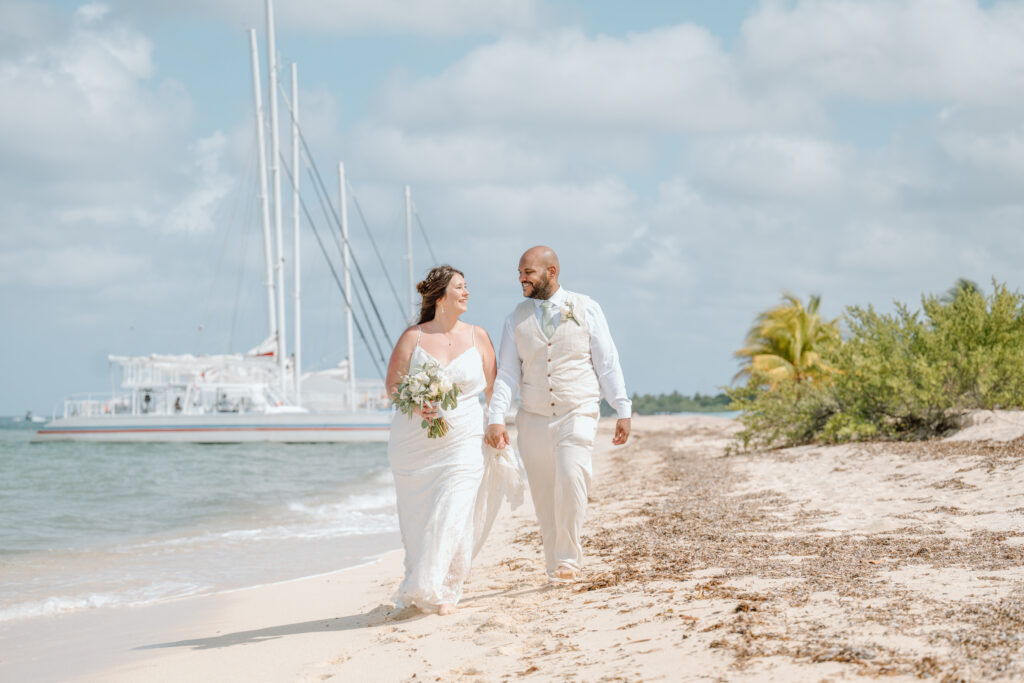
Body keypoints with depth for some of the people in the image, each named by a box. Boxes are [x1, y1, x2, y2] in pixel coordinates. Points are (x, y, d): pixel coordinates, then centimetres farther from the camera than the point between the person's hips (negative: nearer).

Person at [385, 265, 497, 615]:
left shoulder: (477, 337, 6)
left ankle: (441, 590, -1)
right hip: (413, 443, 0)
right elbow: (393, 385, 2)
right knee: (416, 517, 4)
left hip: (463, 441, 0)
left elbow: (493, 387, 12)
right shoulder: (413, 337, 2)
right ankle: (416, 586, 21)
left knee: (452, 515, -11)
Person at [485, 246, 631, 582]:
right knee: (543, 496, 3)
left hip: (578, 413, -3)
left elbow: (608, 363, 3)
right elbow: (507, 374, 3)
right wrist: (496, 418, -9)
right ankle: (555, 567, 15)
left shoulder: (585, 309, 2)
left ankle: (568, 557, -13)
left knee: (571, 478, -24)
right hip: (534, 419, 3)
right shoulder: (517, 318, 7)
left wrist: (623, 410, -1)